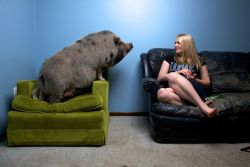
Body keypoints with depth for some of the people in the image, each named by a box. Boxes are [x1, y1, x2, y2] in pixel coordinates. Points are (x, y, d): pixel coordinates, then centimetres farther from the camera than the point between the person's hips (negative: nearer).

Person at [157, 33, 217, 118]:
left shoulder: (198, 61, 19)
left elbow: (207, 83, 17)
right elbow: (160, 78, 10)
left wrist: (195, 80, -4)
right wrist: (179, 72, -4)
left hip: (195, 92, -1)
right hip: (177, 93, 2)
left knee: (172, 76, -31)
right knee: (162, 93, -35)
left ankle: (202, 106, -41)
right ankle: (202, 106, -39)